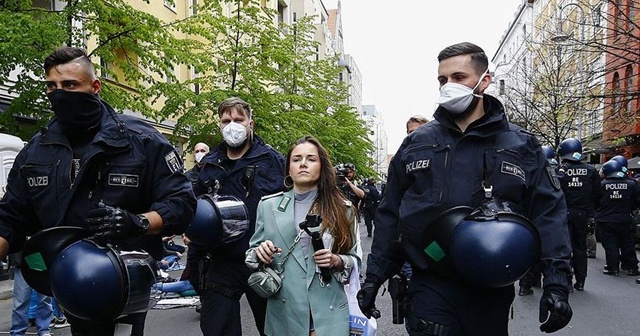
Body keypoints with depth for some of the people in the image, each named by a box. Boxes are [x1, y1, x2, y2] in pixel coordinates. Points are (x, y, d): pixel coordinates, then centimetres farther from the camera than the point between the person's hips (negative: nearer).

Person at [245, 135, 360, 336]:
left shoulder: (341, 209, 1)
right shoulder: (268, 205, 3)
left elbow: (354, 258, 7)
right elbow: (252, 254, 9)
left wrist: (337, 261, -13)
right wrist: (260, 253, -13)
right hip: (284, 312, 1)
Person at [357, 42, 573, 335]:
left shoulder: (521, 146, 2)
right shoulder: (416, 143, 4)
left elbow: (549, 214, 0)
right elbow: (390, 214, 7)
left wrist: (556, 283, -9)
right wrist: (374, 276, 6)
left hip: (492, 291, 1)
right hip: (430, 287, 0)